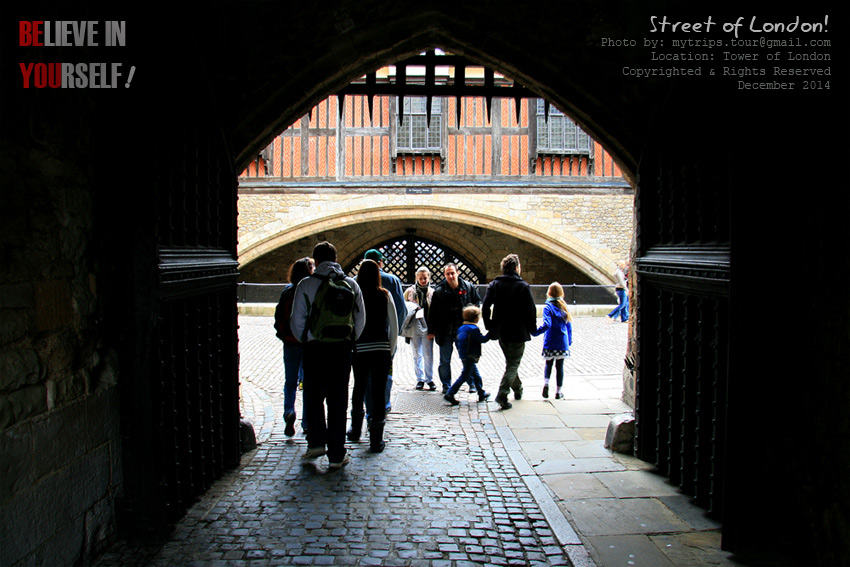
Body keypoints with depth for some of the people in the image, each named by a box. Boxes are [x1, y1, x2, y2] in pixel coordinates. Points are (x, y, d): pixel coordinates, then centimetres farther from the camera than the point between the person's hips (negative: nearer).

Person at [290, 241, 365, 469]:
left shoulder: (306, 285, -3)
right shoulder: (351, 284, 3)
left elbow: (297, 320, -2)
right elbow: (361, 319, 5)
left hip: (314, 347, -1)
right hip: (342, 348, 2)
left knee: (313, 396, 17)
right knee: (338, 400, 7)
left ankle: (316, 442, 14)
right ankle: (336, 455, 10)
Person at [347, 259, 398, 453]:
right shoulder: (385, 295, -1)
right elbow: (394, 327, 1)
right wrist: (390, 350, 11)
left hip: (359, 349, 0)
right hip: (381, 348, 0)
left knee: (359, 388, 19)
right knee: (378, 392, 3)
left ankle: (356, 430, 33)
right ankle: (376, 440, 4)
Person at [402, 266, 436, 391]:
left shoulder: (432, 292, 2)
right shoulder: (410, 291, 3)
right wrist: (413, 309, -9)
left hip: (427, 327, -1)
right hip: (414, 327, 1)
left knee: (428, 354, 2)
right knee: (417, 355, 9)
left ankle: (429, 379, 13)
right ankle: (420, 379, 18)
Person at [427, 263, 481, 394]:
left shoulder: (468, 287, -2)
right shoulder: (439, 291, -5)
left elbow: (477, 302, 14)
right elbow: (432, 312, -1)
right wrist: (431, 331, -1)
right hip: (446, 332, -1)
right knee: (445, 360, 7)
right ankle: (446, 386, 21)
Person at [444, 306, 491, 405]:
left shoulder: (461, 328, 9)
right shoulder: (473, 329, -16)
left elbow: (456, 341, 14)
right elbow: (483, 339, -15)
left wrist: (461, 352, 24)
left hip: (463, 356, 9)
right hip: (471, 357, -9)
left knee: (476, 375, 19)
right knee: (465, 376, -5)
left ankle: (482, 394, 30)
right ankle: (450, 394, -7)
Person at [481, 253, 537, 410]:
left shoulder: (494, 285, 1)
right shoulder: (523, 286, -10)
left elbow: (485, 307, -3)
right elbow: (531, 310, -9)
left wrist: (489, 327, 7)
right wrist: (532, 328, 4)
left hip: (501, 332, 5)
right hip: (518, 333, -4)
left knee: (510, 361, 23)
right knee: (513, 364, 1)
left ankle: (518, 389, 37)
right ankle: (502, 394, -14)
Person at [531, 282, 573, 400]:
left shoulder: (548, 307, -9)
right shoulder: (563, 307, 5)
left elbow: (547, 324, -23)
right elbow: (569, 325, 9)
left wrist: (535, 332, -24)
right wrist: (569, 340, 18)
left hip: (550, 342, -2)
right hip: (562, 342, 2)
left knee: (548, 363, 16)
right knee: (559, 366, 9)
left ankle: (546, 382, -8)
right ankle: (558, 392, 11)